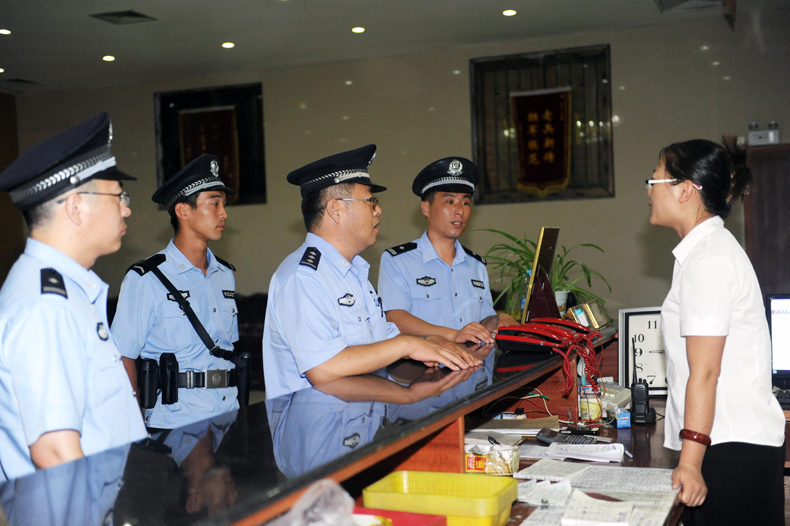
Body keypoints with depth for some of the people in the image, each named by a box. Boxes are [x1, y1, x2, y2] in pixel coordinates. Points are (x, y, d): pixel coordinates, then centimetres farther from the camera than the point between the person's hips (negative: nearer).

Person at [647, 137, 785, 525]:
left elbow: (704, 373, -21)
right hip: (739, 440, 9)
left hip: (733, 449, -9)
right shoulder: (710, 249, 15)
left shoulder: (709, 260, -16)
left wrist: (690, 462, -21)